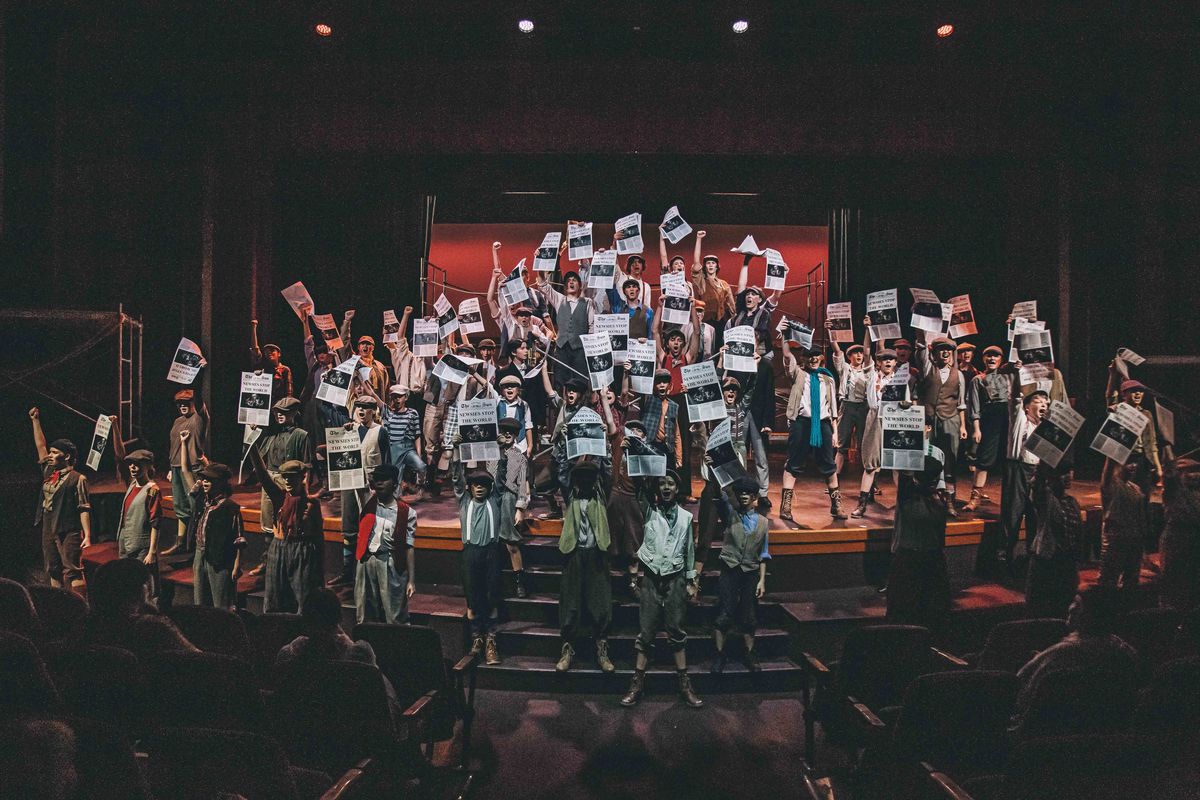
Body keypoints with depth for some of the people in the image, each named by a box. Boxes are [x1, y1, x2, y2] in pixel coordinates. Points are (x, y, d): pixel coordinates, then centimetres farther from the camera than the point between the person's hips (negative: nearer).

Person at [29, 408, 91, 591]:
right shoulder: (49, 472, 12)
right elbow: (40, 446, 21)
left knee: (73, 573, -12)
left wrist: (87, 535, -18)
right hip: (48, 531, 8)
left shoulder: (78, 479, -8)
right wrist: (35, 420, 21)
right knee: (54, 573, 10)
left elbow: (84, 509, -11)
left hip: (69, 533, -7)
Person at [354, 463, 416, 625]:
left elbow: (409, 547, -3)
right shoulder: (368, 502, 7)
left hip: (391, 565, -3)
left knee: (395, 618, 0)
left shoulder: (407, 512, -3)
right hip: (366, 562, 3)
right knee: (365, 617, 12)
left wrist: (411, 579, -7)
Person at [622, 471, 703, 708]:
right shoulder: (649, 510, 3)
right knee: (646, 631, 1)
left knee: (676, 630, 4)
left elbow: (689, 549, 14)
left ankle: (684, 683, 11)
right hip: (651, 578, -1)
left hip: (675, 579, 1)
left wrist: (691, 578, 15)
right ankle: (638, 682, 7)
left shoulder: (686, 516, 8)